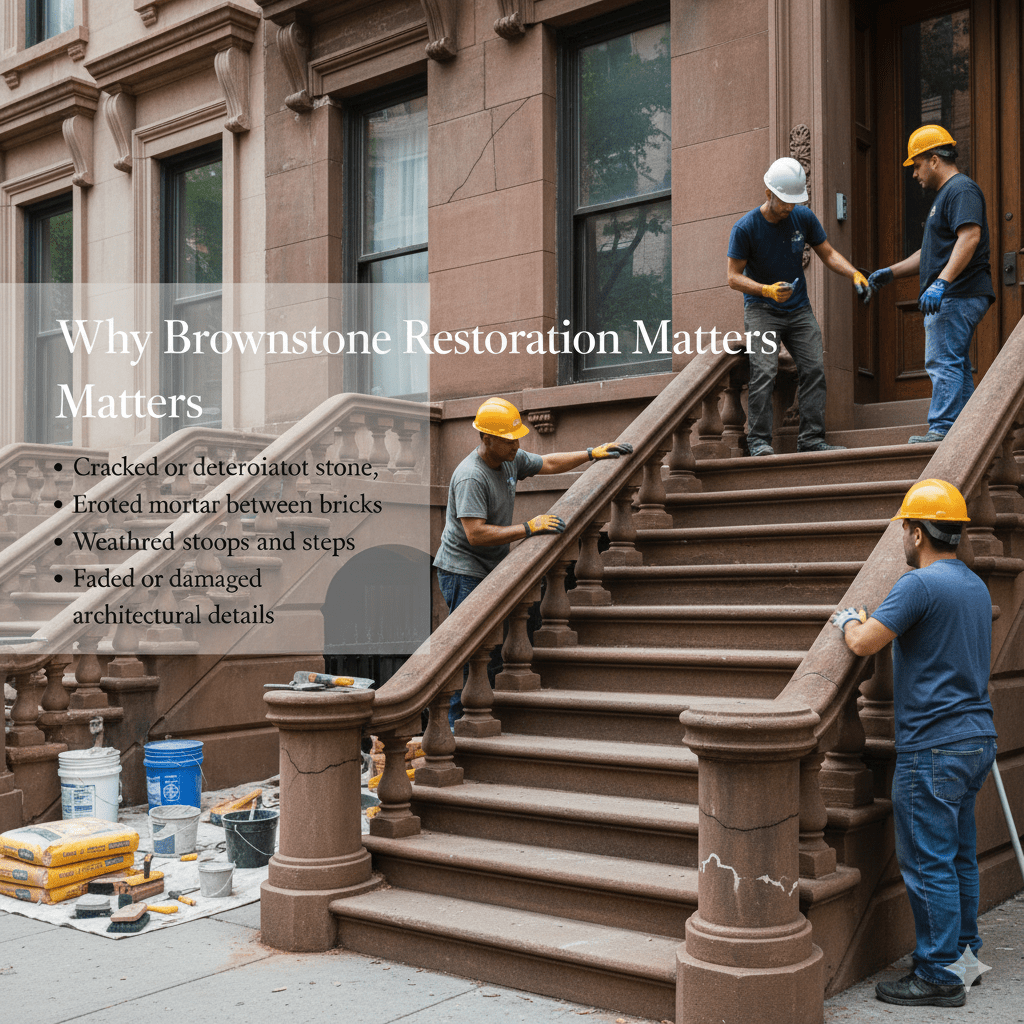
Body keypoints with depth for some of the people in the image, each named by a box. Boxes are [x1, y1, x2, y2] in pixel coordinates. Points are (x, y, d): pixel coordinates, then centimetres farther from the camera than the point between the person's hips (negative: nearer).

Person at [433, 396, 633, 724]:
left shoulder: (510, 459, 4)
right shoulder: (470, 477, -24)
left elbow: (548, 464, 21)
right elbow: (476, 534, -30)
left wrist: (593, 454, 17)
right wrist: (528, 528, -27)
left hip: (490, 568, 9)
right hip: (462, 571, -9)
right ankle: (455, 721, -2)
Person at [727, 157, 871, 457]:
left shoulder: (803, 218, 0)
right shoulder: (745, 228, -11)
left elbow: (828, 254, 9)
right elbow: (734, 277, -10)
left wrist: (855, 274, -9)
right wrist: (767, 290, -26)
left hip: (799, 309, 4)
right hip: (761, 310, -4)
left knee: (814, 370, -6)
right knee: (764, 372, -17)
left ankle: (811, 438, -3)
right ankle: (758, 440, -14)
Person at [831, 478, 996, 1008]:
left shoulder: (920, 584, -17)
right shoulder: (975, 585, 13)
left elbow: (864, 643, -19)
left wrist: (849, 620, 3)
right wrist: (869, 621, 26)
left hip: (934, 746, -9)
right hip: (977, 738, 9)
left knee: (928, 863, -1)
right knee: (959, 856, 18)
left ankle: (939, 976, 5)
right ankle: (965, 953, 28)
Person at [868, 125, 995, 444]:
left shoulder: (961, 189, -8)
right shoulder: (945, 194, 26)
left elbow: (970, 237, -23)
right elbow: (932, 253, 32)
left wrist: (942, 282, -31)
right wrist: (891, 272, 25)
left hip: (957, 295, -11)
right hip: (951, 297, 11)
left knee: (943, 361, -15)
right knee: (955, 365, 10)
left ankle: (942, 428, -17)